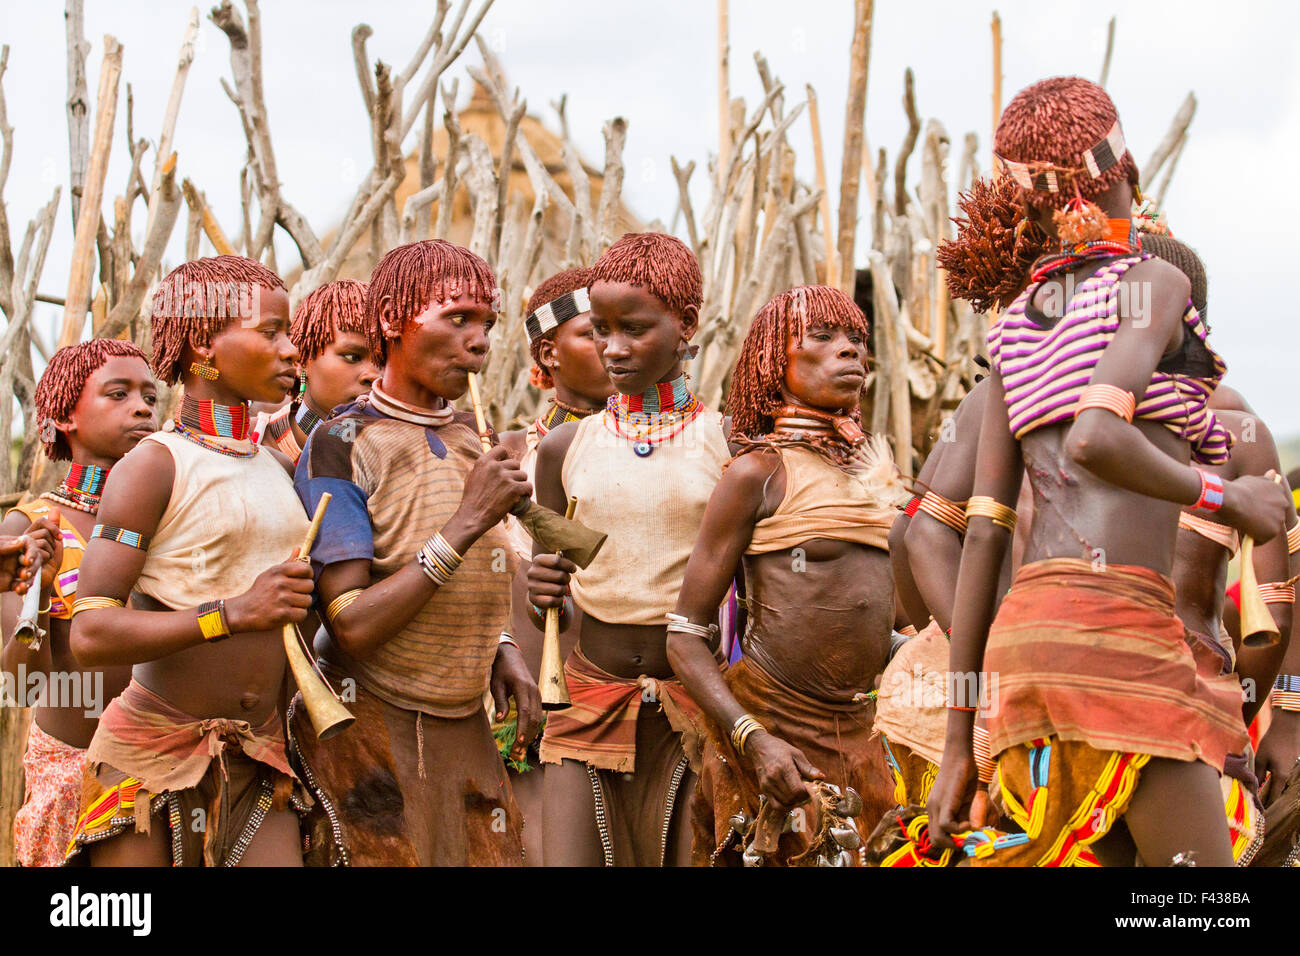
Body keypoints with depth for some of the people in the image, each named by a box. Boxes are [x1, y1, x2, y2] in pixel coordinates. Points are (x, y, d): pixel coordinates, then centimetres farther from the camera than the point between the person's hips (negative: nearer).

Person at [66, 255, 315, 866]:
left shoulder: (279, 468, 14)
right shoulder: (153, 466, -8)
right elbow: (90, 635, -18)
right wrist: (236, 612, -23)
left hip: (257, 763, 6)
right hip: (152, 755, -5)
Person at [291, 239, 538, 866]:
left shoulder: (467, 437, 10)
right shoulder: (341, 448, -12)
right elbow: (353, 625, -21)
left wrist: (502, 649, 4)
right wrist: (467, 521, -22)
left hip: (465, 729, 7)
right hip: (374, 730, -7)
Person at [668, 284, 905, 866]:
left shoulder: (876, 464, 12)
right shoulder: (759, 472, -5)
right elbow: (685, 637, -8)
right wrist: (754, 740, -21)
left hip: (857, 732, 6)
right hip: (771, 726, -6)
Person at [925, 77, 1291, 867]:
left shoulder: (1015, 332, 20)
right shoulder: (1152, 283, 2)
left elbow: (983, 533, 14)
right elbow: (1094, 439, -18)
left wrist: (958, 743, 14)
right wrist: (1226, 499, -1)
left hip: (1025, 626, 7)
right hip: (1117, 617, -7)